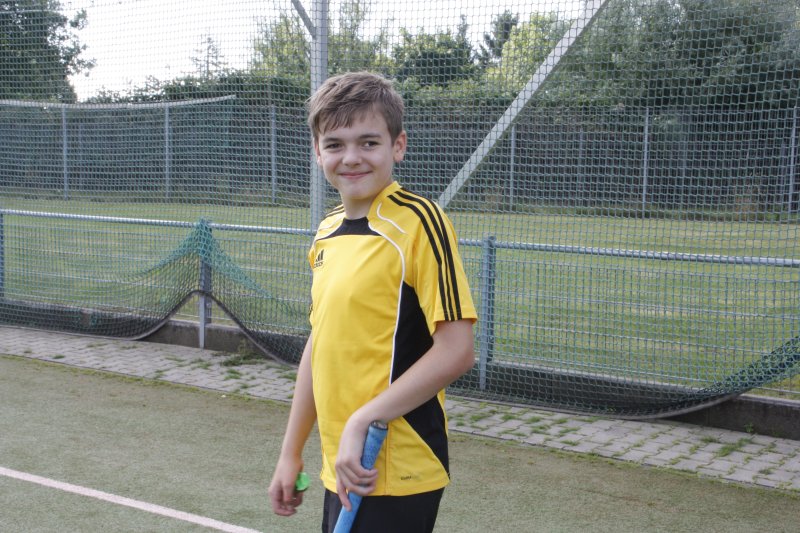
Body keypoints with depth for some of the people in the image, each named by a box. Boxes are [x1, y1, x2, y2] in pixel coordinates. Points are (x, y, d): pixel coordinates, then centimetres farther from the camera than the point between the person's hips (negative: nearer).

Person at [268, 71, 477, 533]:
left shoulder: (418, 222, -14)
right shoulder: (327, 233, 8)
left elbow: (456, 352, -18)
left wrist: (362, 422, -19)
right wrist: (292, 452, 18)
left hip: (396, 474, -7)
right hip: (343, 472, 7)